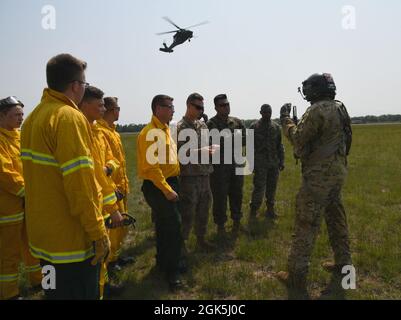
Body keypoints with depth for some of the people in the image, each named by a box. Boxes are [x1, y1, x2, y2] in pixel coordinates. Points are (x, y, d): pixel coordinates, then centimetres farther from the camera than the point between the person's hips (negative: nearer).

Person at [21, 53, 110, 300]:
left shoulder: (33, 118, 9)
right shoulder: (70, 117, -18)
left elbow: (40, 174, 12)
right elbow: (80, 184, -24)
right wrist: (99, 233, -17)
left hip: (43, 235, 8)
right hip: (72, 240, -8)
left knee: (55, 292, 22)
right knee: (82, 293, 7)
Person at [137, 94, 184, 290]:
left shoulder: (165, 129, 13)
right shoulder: (151, 132, -18)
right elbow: (151, 166, -23)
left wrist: (172, 186, 15)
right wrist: (166, 189, -21)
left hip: (169, 183, 9)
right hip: (158, 186, -9)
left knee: (165, 226, 18)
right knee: (174, 227, -6)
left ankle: (163, 262, 34)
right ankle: (172, 272, 6)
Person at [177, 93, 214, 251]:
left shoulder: (203, 125, 12)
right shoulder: (180, 127, -11)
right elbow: (179, 154, -19)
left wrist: (211, 149, -2)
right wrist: (202, 152, -23)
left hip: (205, 174, 7)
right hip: (189, 176, -7)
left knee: (203, 210, 17)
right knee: (187, 213, 1)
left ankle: (201, 239, 34)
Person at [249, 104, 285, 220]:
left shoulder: (276, 127, 9)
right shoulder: (254, 126, -2)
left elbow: (280, 146, 12)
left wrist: (281, 161, 8)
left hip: (274, 164, 4)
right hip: (260, 164, -4)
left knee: (272, 188, 9)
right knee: (259, 188, -5)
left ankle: (270, 209, 21)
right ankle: (253, 211, 8)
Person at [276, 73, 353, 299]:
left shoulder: (317, 110, -16)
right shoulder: (340, 108, 13)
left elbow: (298, 139, -14)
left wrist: (286, 119, -2)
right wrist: (301, 123, 15)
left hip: (319, 175, -9)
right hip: (338, 172, 9)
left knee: (306, 224, -5)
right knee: (337, 219, 19)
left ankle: (297, 276, 1)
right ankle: (343, 264, 31)